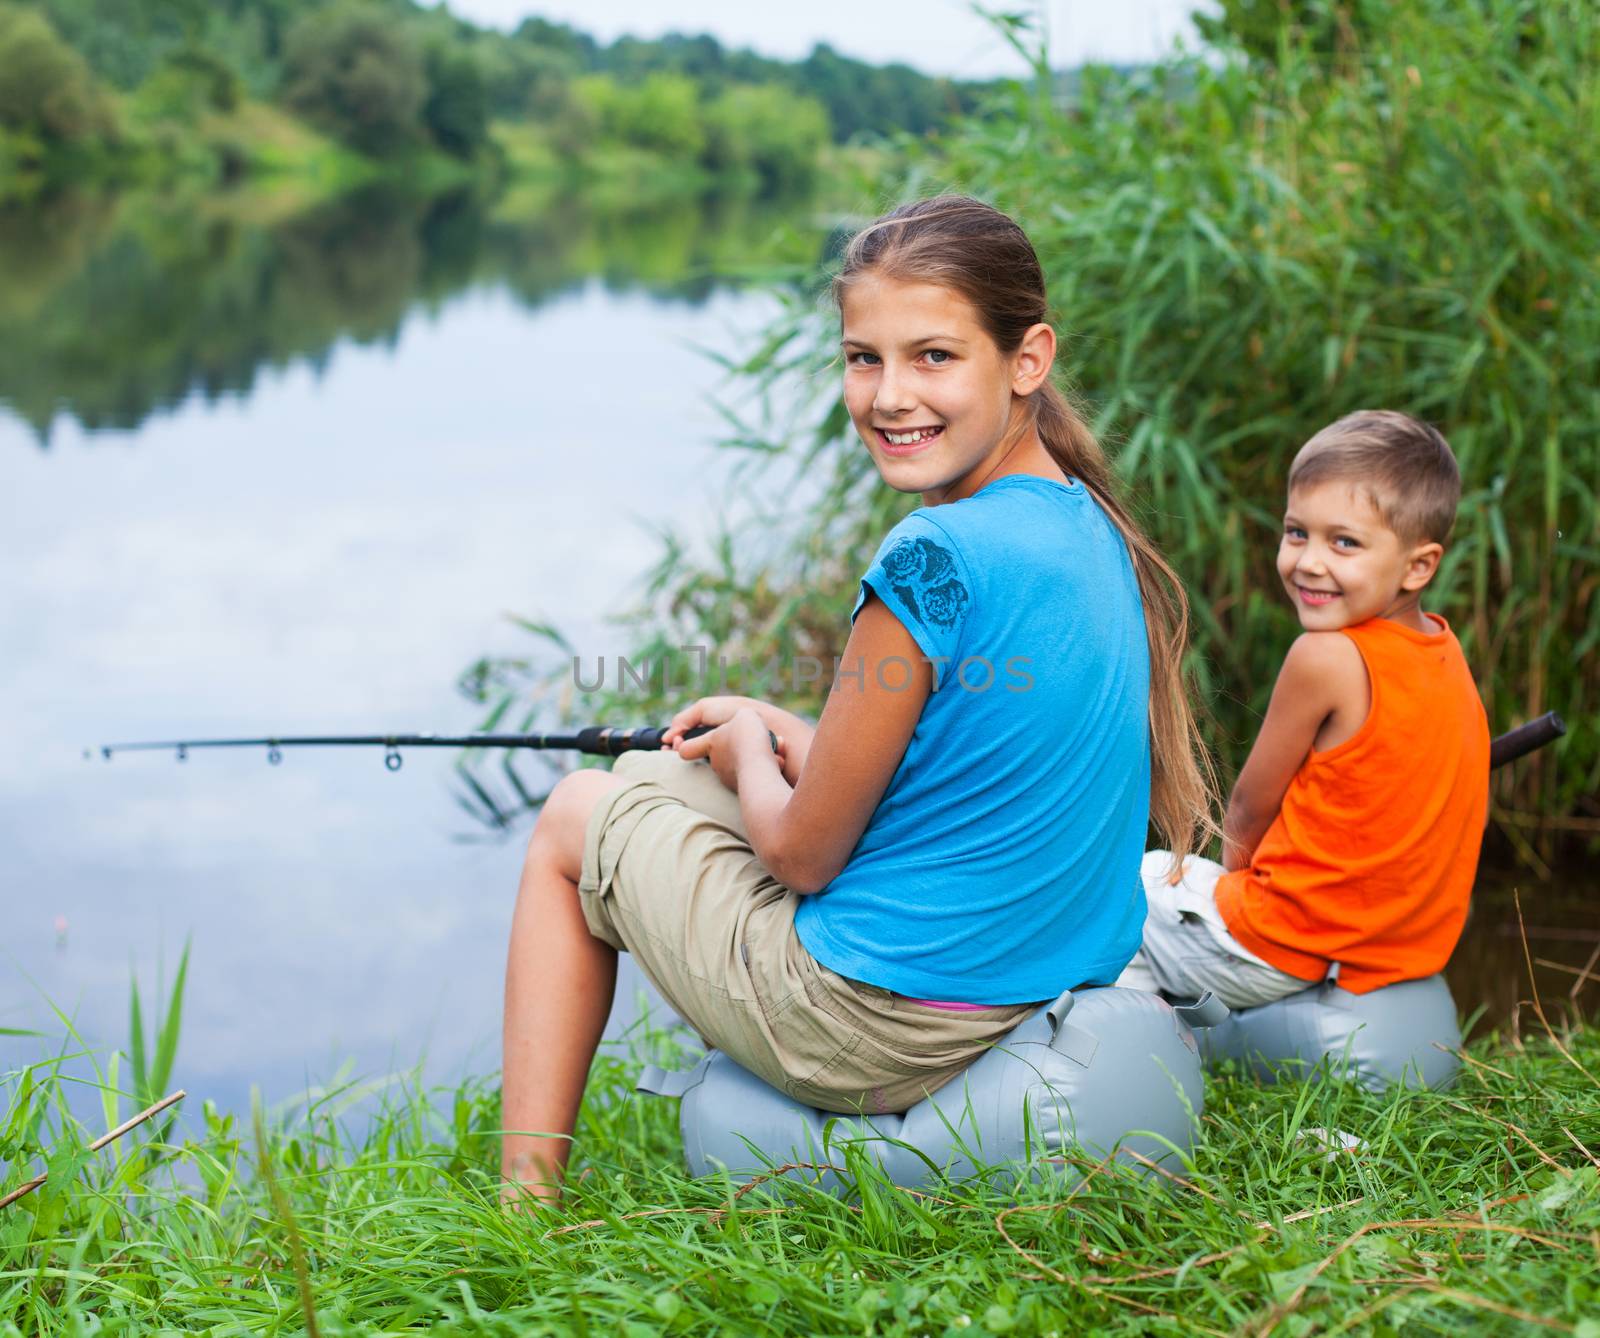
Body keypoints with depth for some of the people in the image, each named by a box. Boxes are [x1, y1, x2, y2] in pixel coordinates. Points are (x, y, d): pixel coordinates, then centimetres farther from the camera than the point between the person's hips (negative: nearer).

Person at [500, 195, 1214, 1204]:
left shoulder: (935, 561, -25)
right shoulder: (1090, 526, 2)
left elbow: (804, 852, -15)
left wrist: (746, 755, 5)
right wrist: (781, 734, 12)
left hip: (875, 1029, -9)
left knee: (577, 817, 14)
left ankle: (525, 1197, 16)